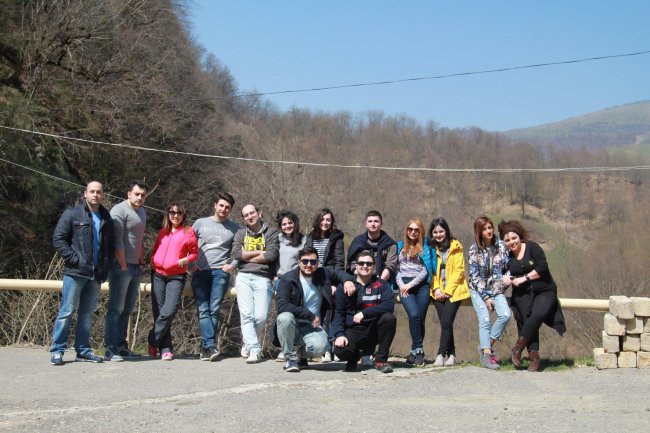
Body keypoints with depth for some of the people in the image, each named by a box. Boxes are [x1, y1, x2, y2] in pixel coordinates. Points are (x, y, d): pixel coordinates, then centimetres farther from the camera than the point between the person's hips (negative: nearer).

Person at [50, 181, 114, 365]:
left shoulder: (107, 219, 15)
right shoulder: (72, 214, -1)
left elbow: (111, 246, 21)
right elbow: (58, 239, -6)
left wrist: (106, 268, 8)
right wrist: (74, 258, -13)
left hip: (96, 275, 5)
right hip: (75, 273, -5)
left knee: (87, 312, 10)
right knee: (67, 311, -4)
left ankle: (83, 350, 16)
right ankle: (57, 350, 2)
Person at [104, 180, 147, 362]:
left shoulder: (142, 213, 17)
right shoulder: (119, 211, -11)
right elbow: (117, 242, -16)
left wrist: (141, 262, 15)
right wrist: (123, 266, -17)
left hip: (135, 267, 8)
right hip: (121, 266, -8)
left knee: (126, 310, 10)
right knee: (115, 309, -7)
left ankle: (121, 346, 16)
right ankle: (110, 349, -6)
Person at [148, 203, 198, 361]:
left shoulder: (188, 232, 5)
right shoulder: (163, 231, 16)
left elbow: (194, 253, 6)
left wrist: (185, 260, -12)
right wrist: (152, 259, 5)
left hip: (176, 276, -4)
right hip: (158, 275, 4)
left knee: (169, 311, -17)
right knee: (158, 312, 0)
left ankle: (153, 342, -3)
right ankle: (165, 349, 5)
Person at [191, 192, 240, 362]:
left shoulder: (234, 228, 13)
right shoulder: (200, 223, 12)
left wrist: (233, 265, 2)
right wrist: (191, 265, 2)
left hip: (220, 272, 0)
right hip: (200, 272, 1)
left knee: (214, 310, -8)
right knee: (203, 310, -11)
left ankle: (205, 348, -4)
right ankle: (211, 346, -17)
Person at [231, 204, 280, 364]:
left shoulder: (271, 233, 10)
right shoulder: (241, 233, 18)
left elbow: (271, 255, -6)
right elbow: (236, 254, 1)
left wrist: (247, 256, 0)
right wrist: (259, 252, -2)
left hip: (263, 278, -2)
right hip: (244, 277, 2)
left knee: (261, 317, -10)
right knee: (246, 314, -12)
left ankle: (249, 343, 11)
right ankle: (253, 349, -13)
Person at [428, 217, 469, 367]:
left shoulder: (455, 247, 2)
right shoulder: (430, 248, 12)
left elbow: (458, 271, -3)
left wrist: (448, 290, -10)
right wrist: (436, 289, -5)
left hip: (454, 291, -3)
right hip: (438, 291, 3)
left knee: (446, 322, -16)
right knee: (445, 323, -7)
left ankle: (441, 354, -15)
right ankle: (451, 355, 2)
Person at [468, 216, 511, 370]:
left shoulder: (501, 246, 0)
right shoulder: (474, 250, -6)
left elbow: (508, 267, 8)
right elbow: (474, 276, -6)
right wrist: (486, 297, -11)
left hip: (496, 289, 2)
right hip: (478, 290, -2)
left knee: (505, 315, -21)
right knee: (484, 320, -20)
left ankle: (487, 344, -6)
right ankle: (487, 354, -22)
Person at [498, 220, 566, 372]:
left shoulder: (532, 247, -2)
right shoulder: (506, 256, 10)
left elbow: (542, 268, -11)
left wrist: (524, 278, -11)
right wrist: (504, 278, -4)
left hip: (544, 291, -3)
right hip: (522, 294, 3)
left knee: (538, 315, -29)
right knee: (526, 320, -21)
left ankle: (518, 348, -23)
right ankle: (534, 357, -23)